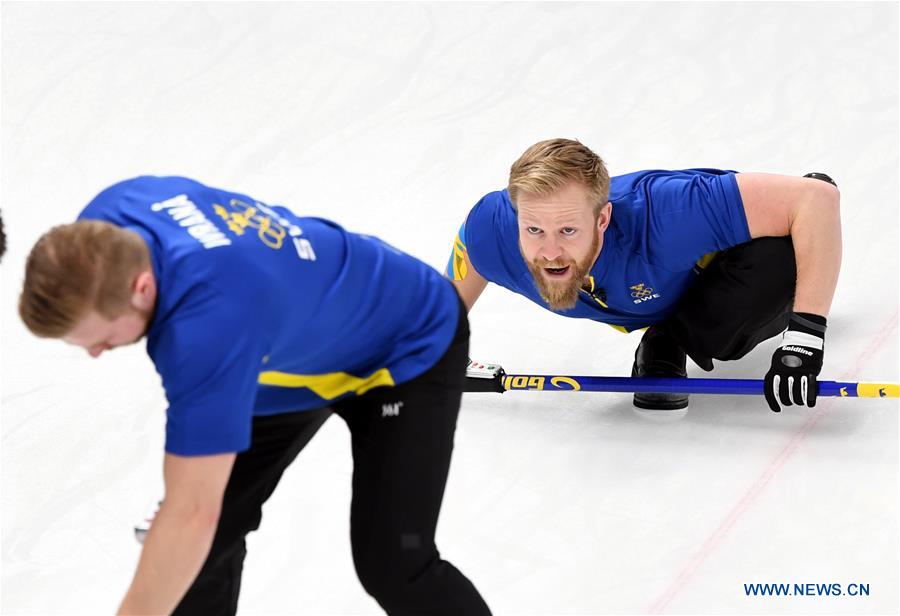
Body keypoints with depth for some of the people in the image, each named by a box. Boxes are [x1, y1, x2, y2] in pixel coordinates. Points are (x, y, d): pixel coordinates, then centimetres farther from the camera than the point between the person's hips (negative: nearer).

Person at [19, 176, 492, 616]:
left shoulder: (210, 320, -48)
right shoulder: (105, 224, -24)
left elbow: (192, 517, -46)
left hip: (409, 347, -8)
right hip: (301, 347, 8)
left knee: (393, 568, -14)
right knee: (212, 535, 0)